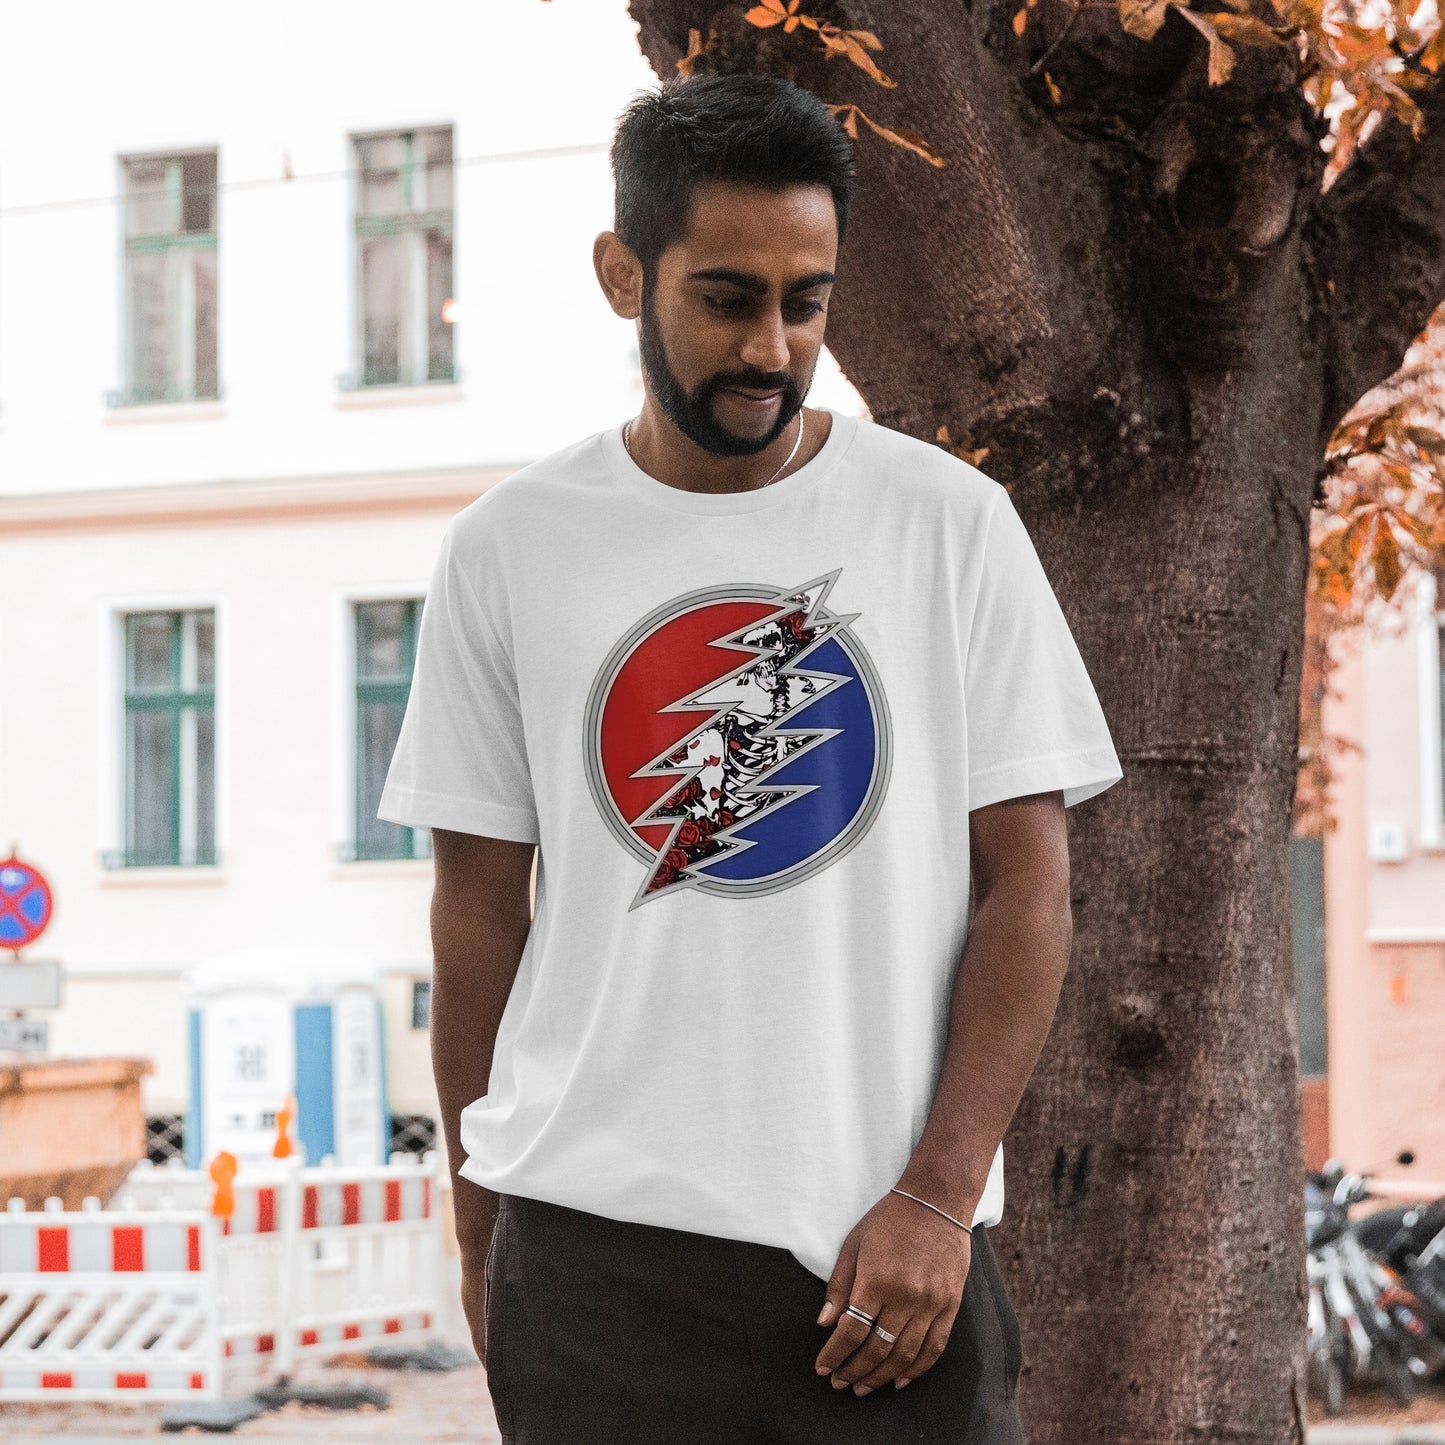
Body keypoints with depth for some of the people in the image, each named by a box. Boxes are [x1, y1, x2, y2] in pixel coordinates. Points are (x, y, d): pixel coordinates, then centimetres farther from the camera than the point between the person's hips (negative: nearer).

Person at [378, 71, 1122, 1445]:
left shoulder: (951, 523, 3)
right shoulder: (507, 551, 5)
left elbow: (1025, 884, 1)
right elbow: (480, 907, 9)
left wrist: (937, 1195, -8)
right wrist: (479, 1234, 8)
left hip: (892, 1241, 0)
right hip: (595, 1248, 0)